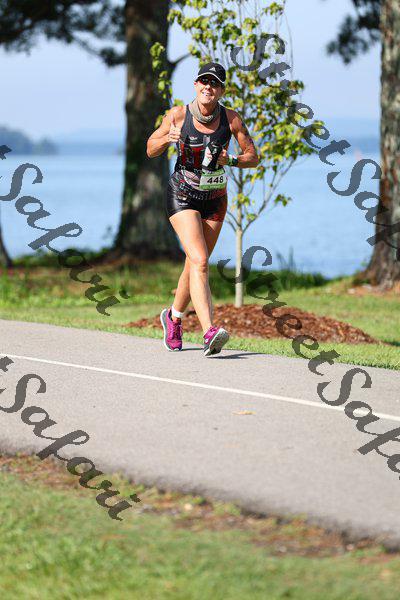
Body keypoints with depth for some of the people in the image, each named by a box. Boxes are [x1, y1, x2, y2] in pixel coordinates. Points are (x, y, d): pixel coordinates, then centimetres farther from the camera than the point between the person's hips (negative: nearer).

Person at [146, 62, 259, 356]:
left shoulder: (231, 119, -8)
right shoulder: (178, 115, -11)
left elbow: (253, 156, 0)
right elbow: (151, 150, 0)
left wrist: (229, 160, -19)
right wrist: (167, 138, -21)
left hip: (215, 200, 3)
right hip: (182, 196, -3)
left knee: (196, 264, 15)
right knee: (200, 262, -21)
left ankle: (174, 317, 42)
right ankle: (209, 332, -33)